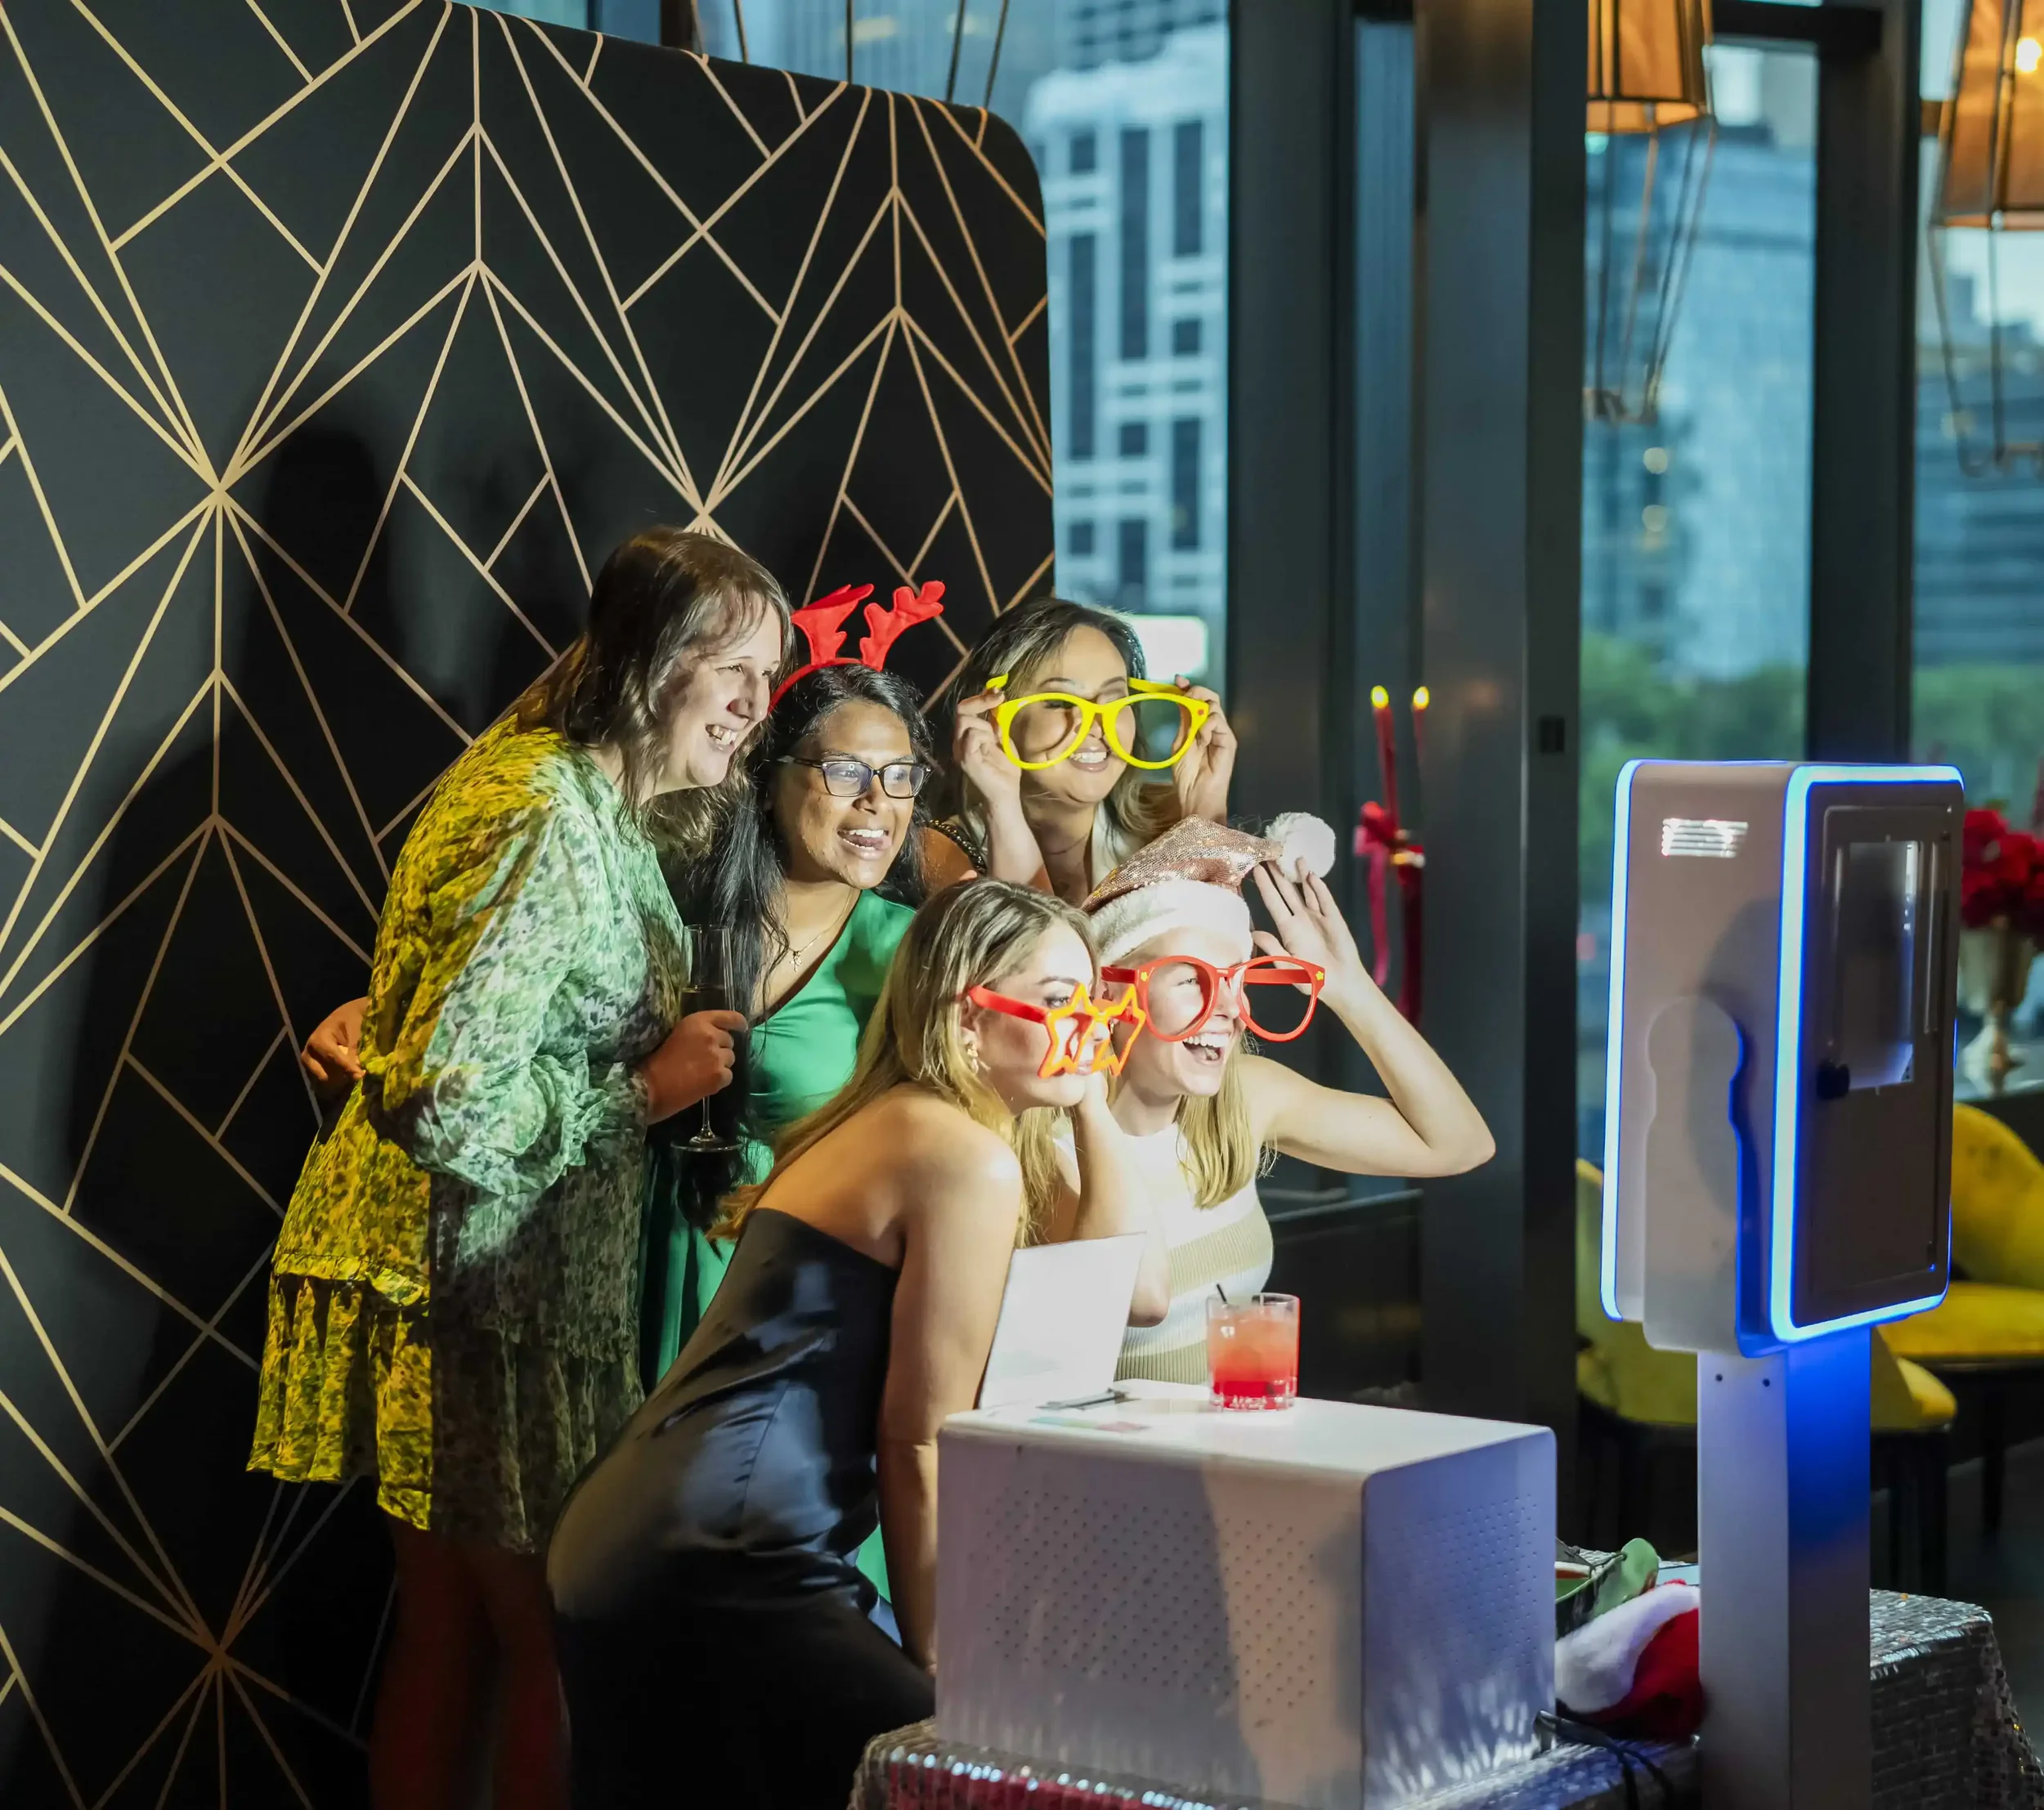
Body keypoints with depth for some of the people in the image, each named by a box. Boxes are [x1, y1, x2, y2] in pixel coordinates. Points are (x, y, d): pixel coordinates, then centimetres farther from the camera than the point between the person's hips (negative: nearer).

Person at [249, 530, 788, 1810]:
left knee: (451, 1630, 16)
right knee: (561, 1642, -1)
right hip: (484, 1283, -10)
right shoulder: (550, 825, -21)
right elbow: (445, 1102, -26)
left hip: (496, 1271, 10)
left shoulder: (595, 798, 10)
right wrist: (648, 1089, -17)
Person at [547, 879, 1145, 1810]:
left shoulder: (883, 1123, 18)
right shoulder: (967, 1158, -10)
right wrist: (930, 1663, -1)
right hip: (724, 1563, -10)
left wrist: (1090, 1101, 18)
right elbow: (918, 1438, -9)